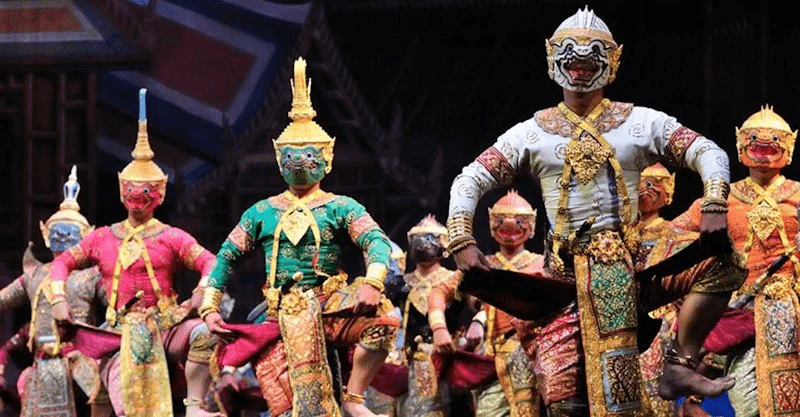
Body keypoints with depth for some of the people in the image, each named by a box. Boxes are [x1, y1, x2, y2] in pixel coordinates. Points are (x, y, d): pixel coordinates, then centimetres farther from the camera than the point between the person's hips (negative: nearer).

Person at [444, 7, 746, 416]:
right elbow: (469, 181, 9)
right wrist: (462, 242, -5)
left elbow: (708, 153, 1)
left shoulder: (640, 122, 7)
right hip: (567, 269, -1)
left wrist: (714, 206, -17)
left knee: (720, 264, -22)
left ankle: (679, 366, -17)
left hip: (635, 256, 1)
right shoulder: (532, 132, 9)